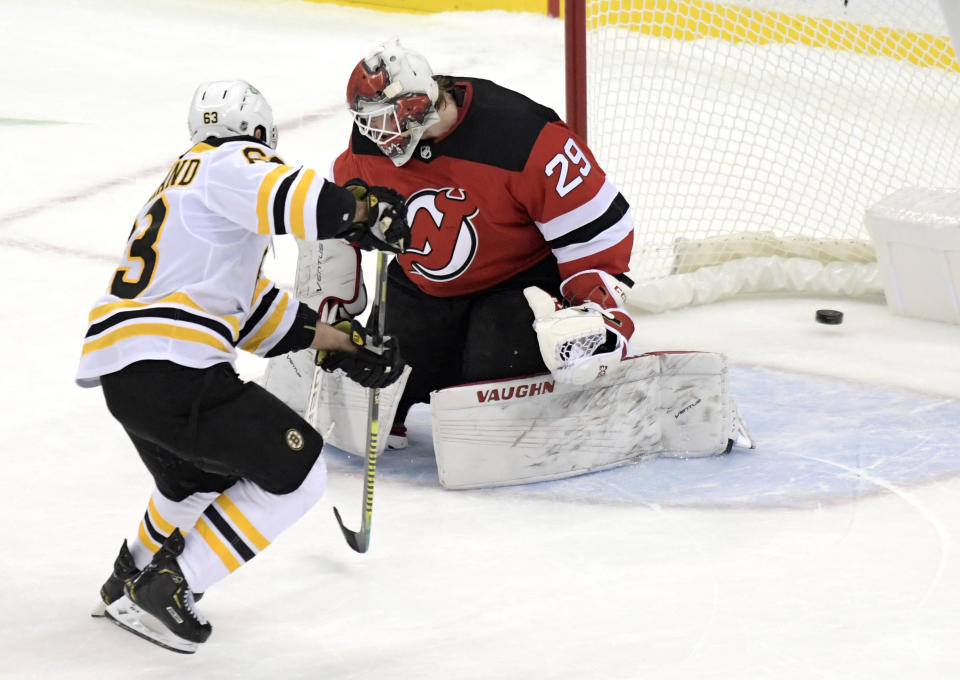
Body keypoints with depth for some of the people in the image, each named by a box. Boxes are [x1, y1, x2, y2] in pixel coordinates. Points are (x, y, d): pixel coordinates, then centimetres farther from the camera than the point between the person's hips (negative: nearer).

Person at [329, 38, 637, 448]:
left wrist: (599, 312, -26)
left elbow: (596, 227, -23)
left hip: (522, 281, -5)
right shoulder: (369, 141, -13)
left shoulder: (521, 136, -30)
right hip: (423, 287, 5)